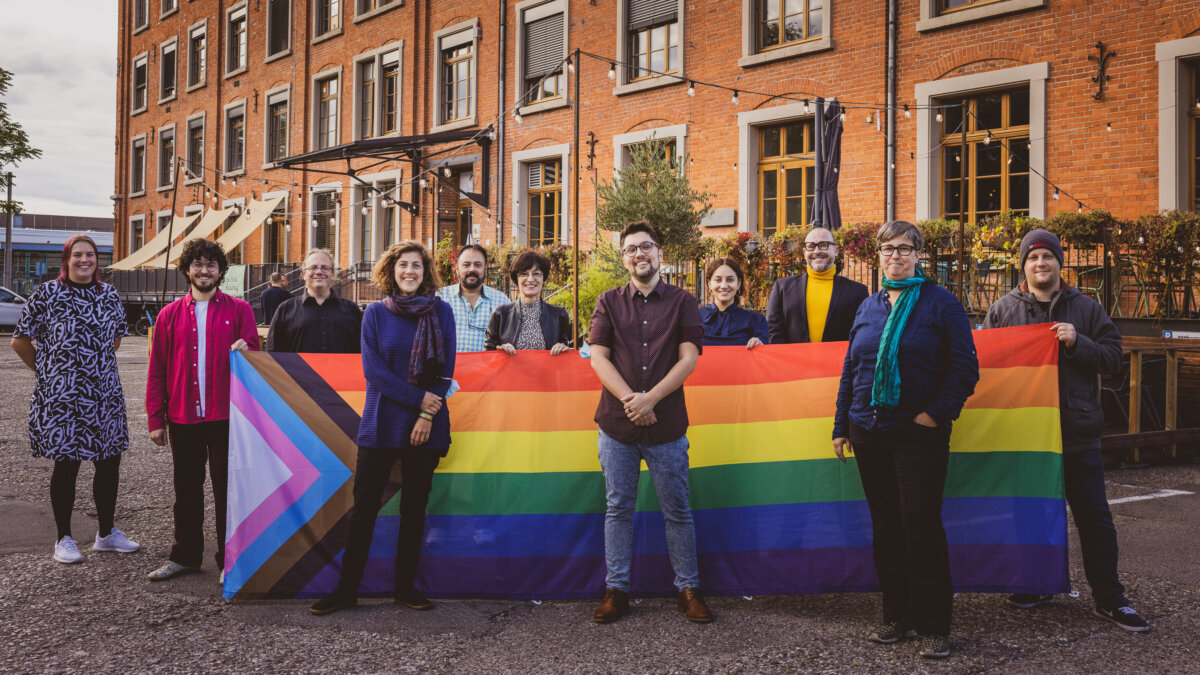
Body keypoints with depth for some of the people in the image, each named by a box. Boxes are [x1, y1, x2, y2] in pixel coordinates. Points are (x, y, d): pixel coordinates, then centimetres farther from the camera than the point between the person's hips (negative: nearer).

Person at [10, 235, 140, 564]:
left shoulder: (108, 294, 8)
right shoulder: (47, 293, -5)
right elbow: (20, 340, 0)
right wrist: (46, 371, 4)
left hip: (105, 393, 5)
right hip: (61, 397, -4)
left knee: (109, 463, 7)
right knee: (66, 464, 1)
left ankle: (106, 533, 22)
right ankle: (63, 539, 14)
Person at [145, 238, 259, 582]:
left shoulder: (239, 310, 3)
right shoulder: (171, 315, 8)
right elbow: (157, 371, 8)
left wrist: (245, 351, -21)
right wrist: (155, 419, 4)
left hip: (226, 415, -2)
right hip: (183, 417, 2)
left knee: (227, 488, 3)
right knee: (187, 489, 12)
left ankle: (230, 560, 12)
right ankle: (186, 555, 24)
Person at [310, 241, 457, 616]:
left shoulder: (441, 312, 4)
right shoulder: (376, 313, 2)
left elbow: (445, 369, 0)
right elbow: (372, 367, -6)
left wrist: (427, 414, -11)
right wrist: (419, 397, -14)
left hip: (426, 426, 1)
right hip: (381, 423, 0)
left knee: (414, 507, 8)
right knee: (364, 505, 1)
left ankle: (406, 587, 19)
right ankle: (347, 588, 11)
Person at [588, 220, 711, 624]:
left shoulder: (681, 302, 6)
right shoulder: (609, 302, 9)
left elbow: (688, 357, -3)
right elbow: (598, 357, 1)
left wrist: (651, 398, -14)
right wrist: (629, 400, -13)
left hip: (666, 424, -1)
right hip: (616, 424, 1)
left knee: (677, 510, 5)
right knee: (618, 509, 7)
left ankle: (688, 589, 16)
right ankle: (616, 591, 16)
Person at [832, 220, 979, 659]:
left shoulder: (940, 303, -1)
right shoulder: (867, 308, 14)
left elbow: (965, 366, -5)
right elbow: (850, 371, 17)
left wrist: (938, 412, -13)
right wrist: (841, 425, 13)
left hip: (919, 433, -5)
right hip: (870, 432, 5)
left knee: (921, 524, -6)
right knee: (885, 525, 9)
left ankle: (934, 626, 5)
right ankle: (897, 616, 20)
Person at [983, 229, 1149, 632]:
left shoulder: (1086, 309, 6)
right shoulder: (1003, 310, 6)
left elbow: (1112, 359, 2)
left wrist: (1078, 343, -15)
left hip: (1078, 432, -1)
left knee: (1094, 517, 3)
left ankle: (1109, 598, 12)